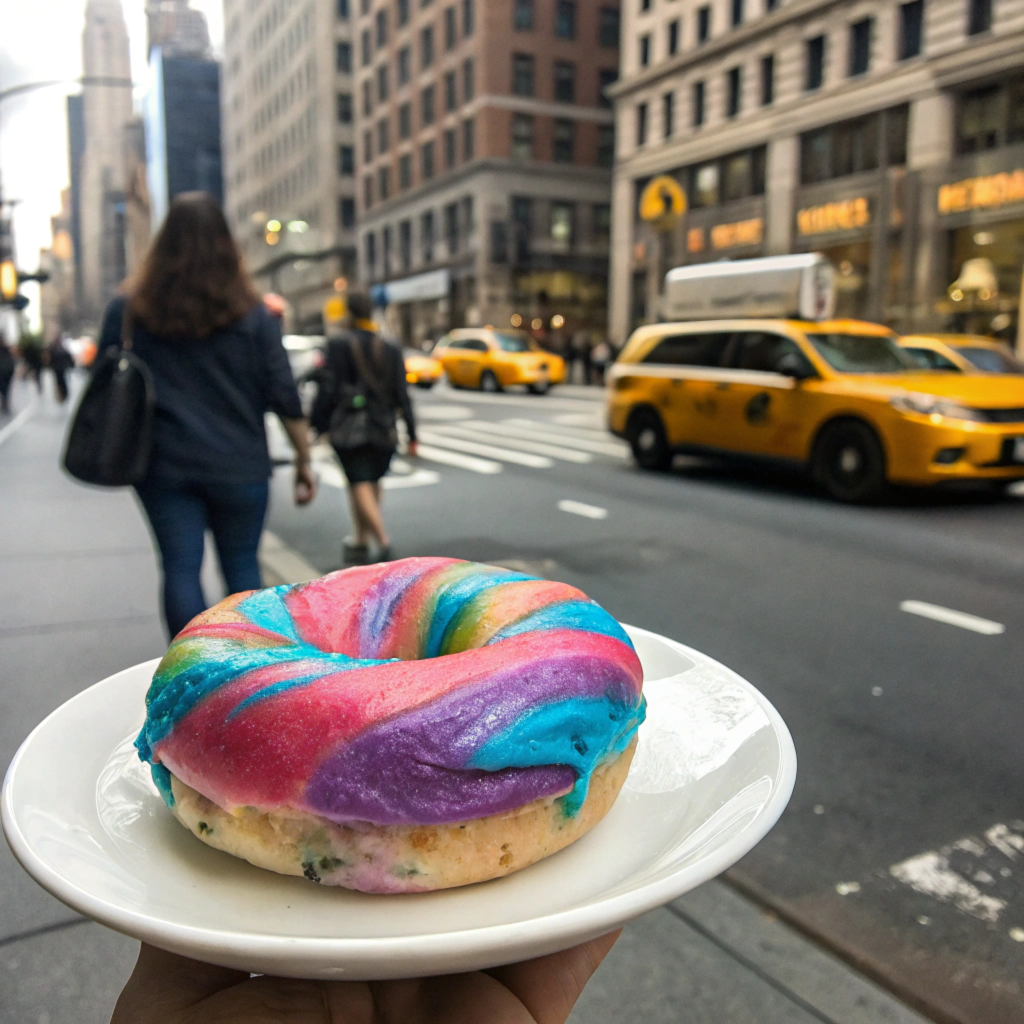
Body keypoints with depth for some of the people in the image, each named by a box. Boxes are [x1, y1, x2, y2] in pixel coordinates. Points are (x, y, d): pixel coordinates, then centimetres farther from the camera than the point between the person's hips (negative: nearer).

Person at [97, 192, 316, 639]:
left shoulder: (127, 311, 2)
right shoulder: (251, 314, -2)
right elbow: (284, 397, -4)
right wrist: (304, 460, 3)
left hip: (163, 466, 1)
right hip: (238, 466, 0)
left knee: (180, 569, 7)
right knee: (242, 567, 11)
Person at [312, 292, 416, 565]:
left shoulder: (338, 346, -5)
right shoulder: (391, 349, 6)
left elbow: (328, 390, -7)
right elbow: (402, 395, 5)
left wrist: (318, 425, 1)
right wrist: (411, 435, 7)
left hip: (349, 429, -4)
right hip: (383, 429, 4)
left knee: (360, 484, -4)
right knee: (372, 482, 16)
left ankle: (383, 540, -18)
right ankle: (361, 540, 25)